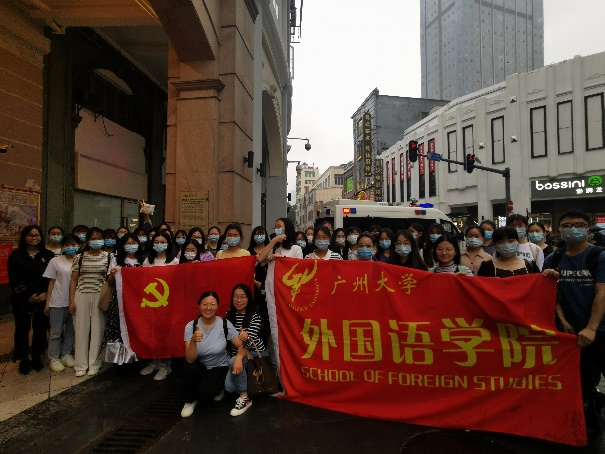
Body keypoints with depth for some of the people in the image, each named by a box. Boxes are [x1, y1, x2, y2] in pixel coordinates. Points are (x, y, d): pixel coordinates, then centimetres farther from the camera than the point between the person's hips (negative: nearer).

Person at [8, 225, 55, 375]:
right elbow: (14, 279, -2)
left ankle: (37, 357, 18)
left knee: (40, 328, 5)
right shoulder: (16, 255, 4)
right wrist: (28, 296, -12)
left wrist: (46, 293, -14)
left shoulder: (48, 255, 6)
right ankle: (23, 360, 16)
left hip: (43, 297, 1)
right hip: (22, 298, 0)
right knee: (22, 329, 4)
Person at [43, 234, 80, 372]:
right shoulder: (56, 261, -3)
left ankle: (66, 354, 27)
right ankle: (53, 358, 19)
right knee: (56, 332, 7)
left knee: (71, 330, 12)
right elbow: (51, 283, 1)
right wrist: (47, 303, 0)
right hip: (58, 303, -2)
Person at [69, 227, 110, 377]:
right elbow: (74, 280, 6)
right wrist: (71, 301, 0)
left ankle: (94, 364, 15)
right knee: (81, 330, 5)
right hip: (81, 295, 1)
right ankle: (81, 365, 16)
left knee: (97, 330, 4)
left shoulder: (108, 257, 2)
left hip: (99, 296, -1)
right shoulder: (79, 257, 5)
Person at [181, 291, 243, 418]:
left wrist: (239, 358, -35)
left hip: (219, 368, -1)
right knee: (189, 368, -31)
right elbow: (190, 359, -22)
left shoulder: (225, 324, -16)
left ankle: (217, 390, 10)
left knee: (205, 392, -28)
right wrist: (193, 341, -42)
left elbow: (242, 346, -13)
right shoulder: (191, 326, -15)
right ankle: (190, 401, -1)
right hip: (199, 368, 2)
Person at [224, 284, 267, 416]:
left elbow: (250, 340, -30)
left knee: (233, 362, -34)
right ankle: (244, 378, 20)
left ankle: (245, 398, -17)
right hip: (236, 353, 5)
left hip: (256, 353, -5)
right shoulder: (229, 314, -3)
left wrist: (246, 337, -53)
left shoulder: (254, 316, -17)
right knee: (229, 387, -15)